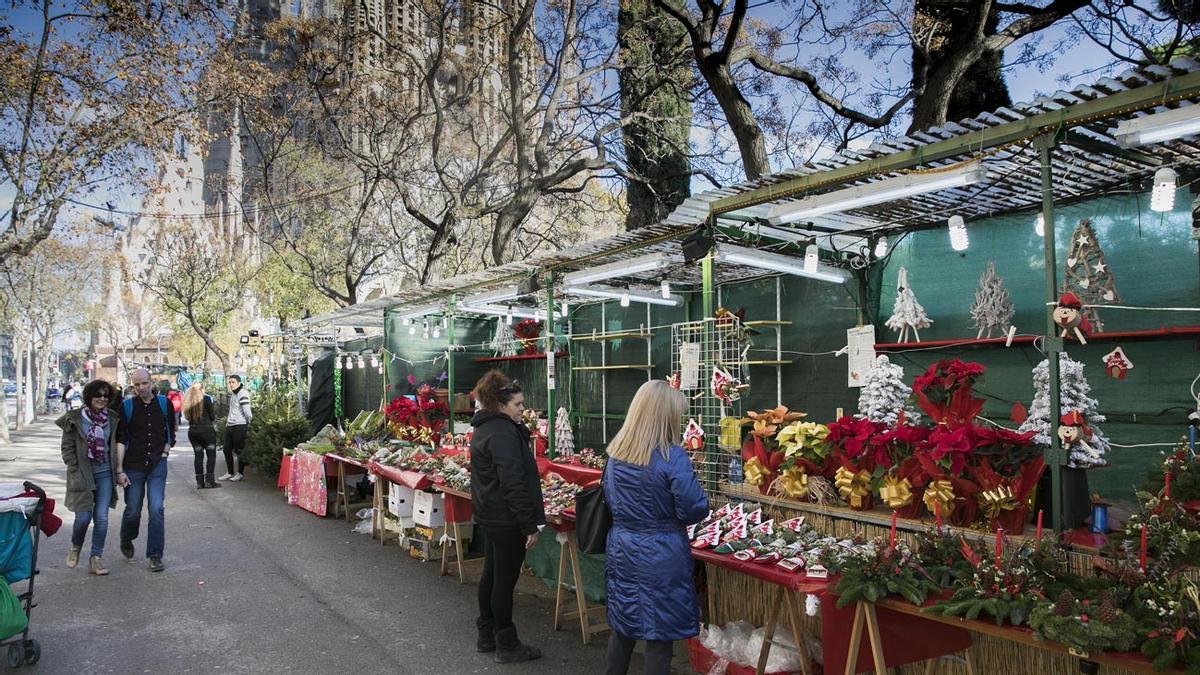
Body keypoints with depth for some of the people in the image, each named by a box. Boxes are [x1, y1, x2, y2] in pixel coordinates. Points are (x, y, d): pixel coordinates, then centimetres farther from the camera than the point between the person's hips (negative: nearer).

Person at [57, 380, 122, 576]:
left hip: (105, 473, 2)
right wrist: (75, 471, -8)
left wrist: (117, 468, 6)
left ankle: (96, 559, 9)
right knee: (83, 517, -2)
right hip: (83, 474, -2)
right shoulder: (75, 419, -3)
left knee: (101, 517, -1)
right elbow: (67, 448, -1)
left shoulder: (112, 418, 6)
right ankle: (75, 547, 29)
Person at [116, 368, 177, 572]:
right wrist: (119, 470, -9)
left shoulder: (164, 403, 2)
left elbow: (171, 430, 16)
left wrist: (166, 449, 2)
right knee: (133, 511, 8)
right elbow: (121, 440, -5)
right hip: (133, 467, 0)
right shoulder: (127, 407, -3)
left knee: (156, 509, -6)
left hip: (157, 465, 0)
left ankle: (155, 556, 1)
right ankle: (126, 541, 40)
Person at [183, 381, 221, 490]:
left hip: (192, 431, 5)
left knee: (198, 455, 10)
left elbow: (187, 416, 10)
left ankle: (200, 482, 10)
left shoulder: (187, 399, 3)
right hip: (207, 431, -5)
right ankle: (209, 481, 0)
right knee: (211, 455, 5)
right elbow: (212, 416, -6)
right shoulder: (206, 398, -9)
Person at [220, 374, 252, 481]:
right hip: (230, 425, 9)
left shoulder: (243, 394, -13)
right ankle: (229, 473, 19)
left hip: (239, 425, -9)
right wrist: (227, 420, 19)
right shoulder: (232, 394, 16)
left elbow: (246, 411, -16)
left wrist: (249, 422, -8)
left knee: (238, 450, -1)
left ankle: (240, 473, 9)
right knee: (227, 450, 10)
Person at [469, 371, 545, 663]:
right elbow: (513, 483, -25)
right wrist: (530, 525, -21)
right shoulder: (503, 433, -22)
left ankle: (486, 635, 30)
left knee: (491, 574, 18)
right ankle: (506, 645, 12)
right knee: (505, 579, 0)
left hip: (490, 515, 10)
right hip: (507, 519, -10)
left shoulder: (484, 427, 11)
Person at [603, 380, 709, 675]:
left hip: (621, 551, 6)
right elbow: (694, 510, -16)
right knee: (659, 635, 7)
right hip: (661, 557, -6)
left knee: (622, 627, 20)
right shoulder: (672, 457, -19)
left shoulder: (616, 452, 1)